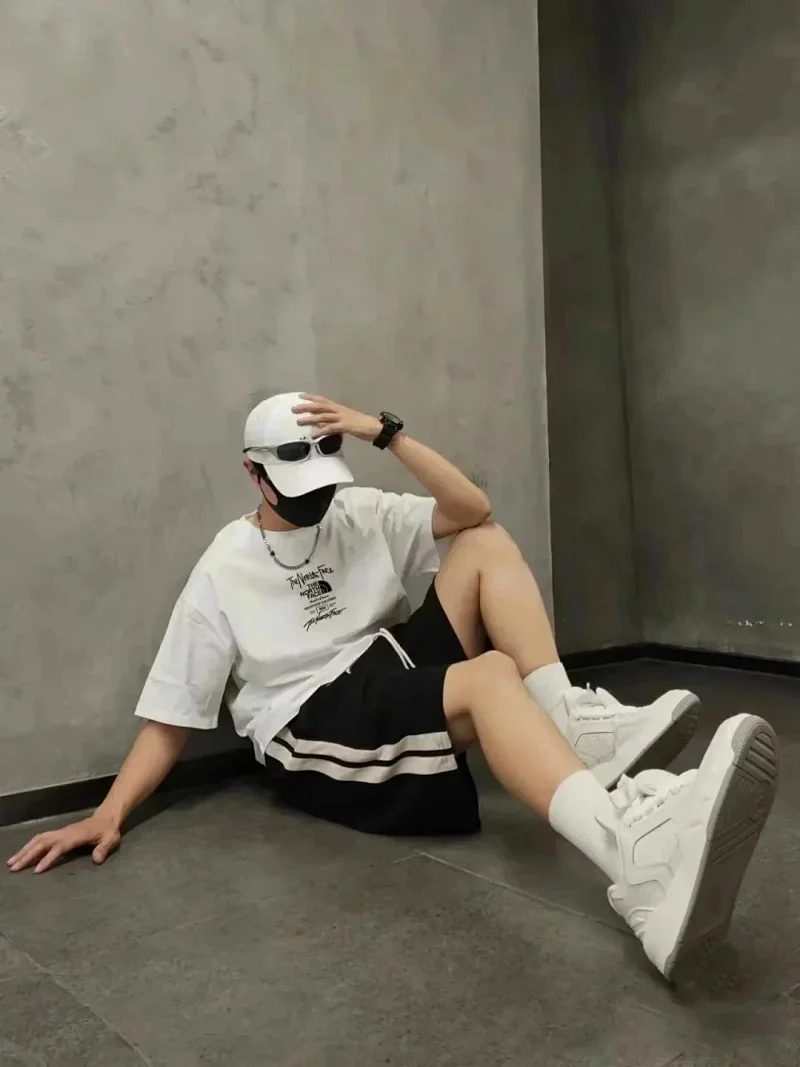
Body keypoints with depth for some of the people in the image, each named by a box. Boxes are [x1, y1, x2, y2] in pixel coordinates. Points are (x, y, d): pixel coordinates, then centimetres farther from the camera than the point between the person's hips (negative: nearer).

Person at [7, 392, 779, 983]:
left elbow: (473, 511, -4)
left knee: (486, 544, -9)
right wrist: (109, 813, -13)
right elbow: (170, 717, 1)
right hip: (312, 729, -5)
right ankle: (638, 853, -64)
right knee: (493, 675, -34)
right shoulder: (223, 572, -1)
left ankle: (572, 722, -28)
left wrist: (383, 432, -11)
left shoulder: (362, 515, 9)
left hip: (403, 675, 6)